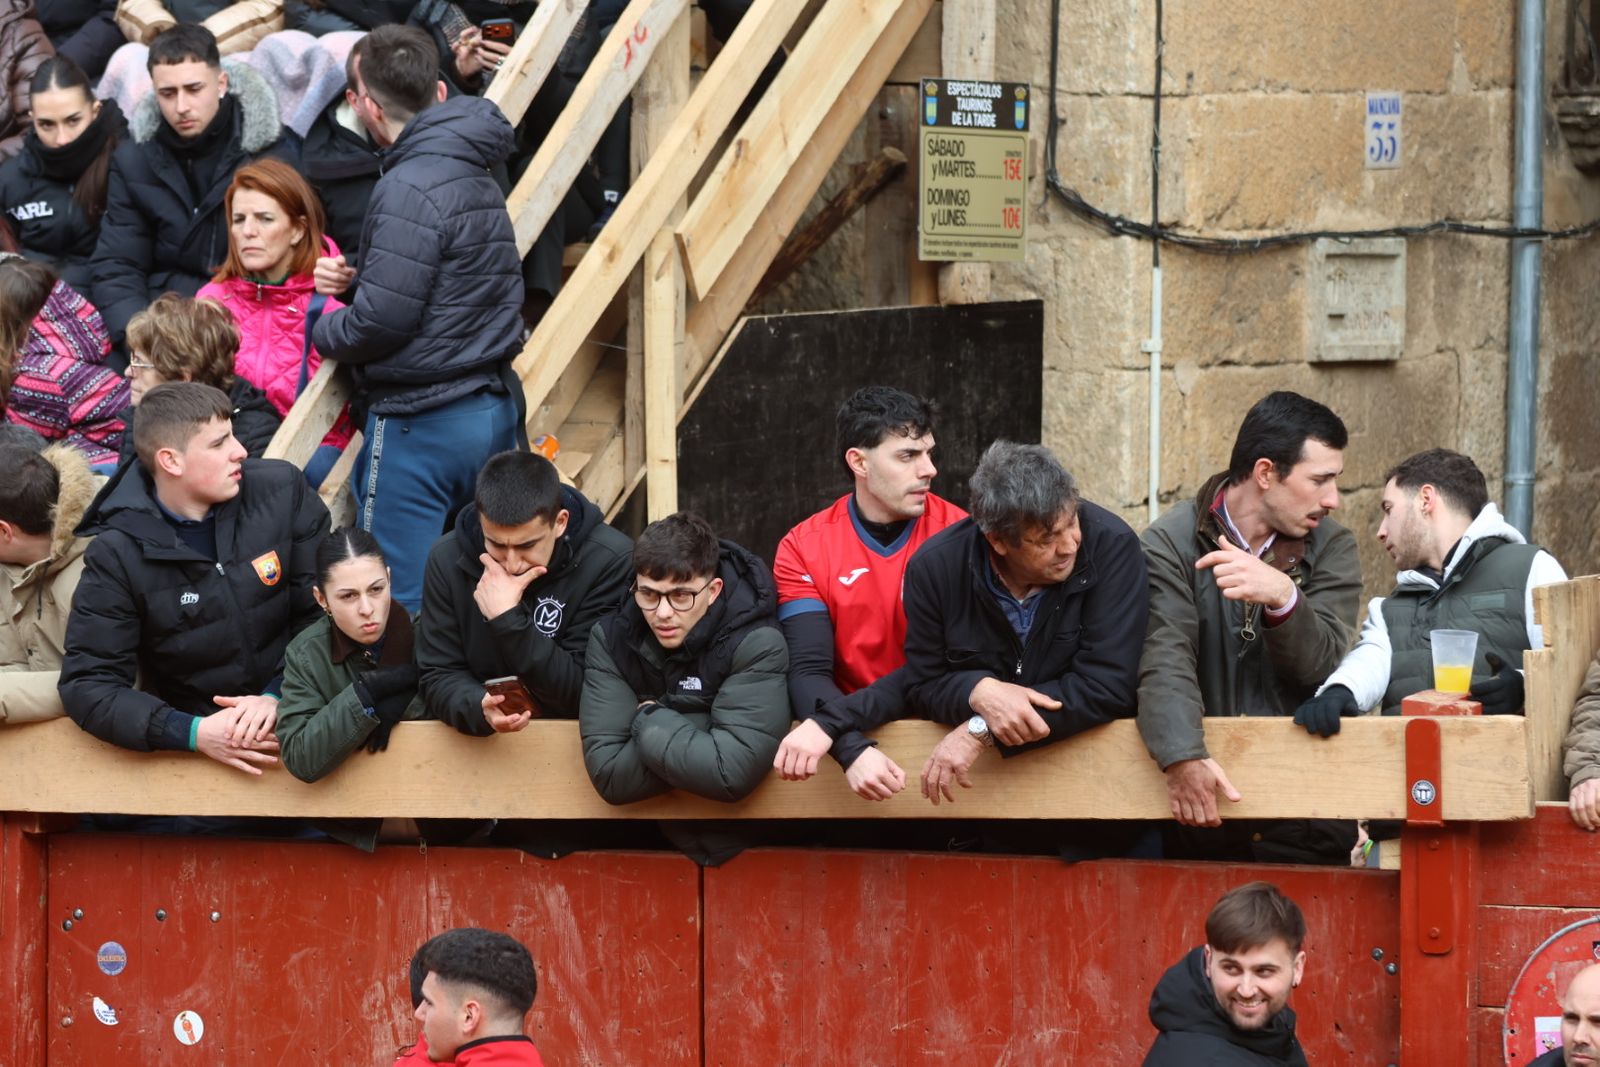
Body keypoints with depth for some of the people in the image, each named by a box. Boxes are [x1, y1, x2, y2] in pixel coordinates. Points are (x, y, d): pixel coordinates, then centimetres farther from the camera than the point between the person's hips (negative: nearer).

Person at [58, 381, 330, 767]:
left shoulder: (281, 490, -2)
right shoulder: (118, 556, -7)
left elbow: (328, 612, 1)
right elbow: (88, 685, -8)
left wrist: (278, 698, -14)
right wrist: (193, 733, -21)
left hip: (294, 718, -1)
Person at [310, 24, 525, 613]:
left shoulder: (410, 189, -17)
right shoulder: (477, 177, 12)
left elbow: (383, 320, -19)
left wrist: (324, 332, 1)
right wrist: (349, 279, 6)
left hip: (420, 424, -9)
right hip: (496, 408, 9)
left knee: (396, 606, -5)